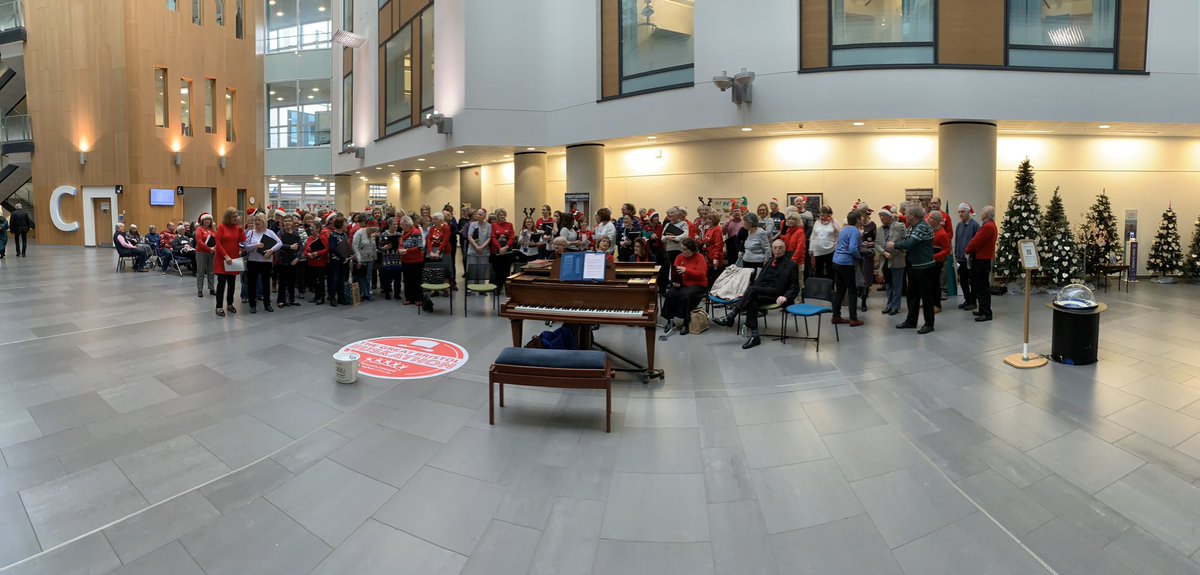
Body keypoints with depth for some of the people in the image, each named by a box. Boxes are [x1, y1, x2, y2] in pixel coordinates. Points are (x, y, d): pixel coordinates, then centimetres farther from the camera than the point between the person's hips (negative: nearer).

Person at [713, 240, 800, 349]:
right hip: (761, 294, 5)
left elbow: (795, 287, 4)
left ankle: (730, 317, -33)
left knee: (752, 289, -31)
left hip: (776, 295, -5)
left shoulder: (791, 265, 9)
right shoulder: (769, 263, 26)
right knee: (751, 301, -31)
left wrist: (785, 297, -16)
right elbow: (758, 280, 23)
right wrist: (746, 294, 6)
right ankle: (754, 336, -36)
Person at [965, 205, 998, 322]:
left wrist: (967, 250, -3)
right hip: (981, 259, 10)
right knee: (980, 286, 16)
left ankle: (986, 314, -3)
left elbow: (976, 241, -19)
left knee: (982, 288, -7)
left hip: (982, 261, -10)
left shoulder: (988, 226, -18)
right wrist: (970, 251, 6)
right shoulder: (990, 225, 16)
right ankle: (983, 310, 25)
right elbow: (977, 240, 14)